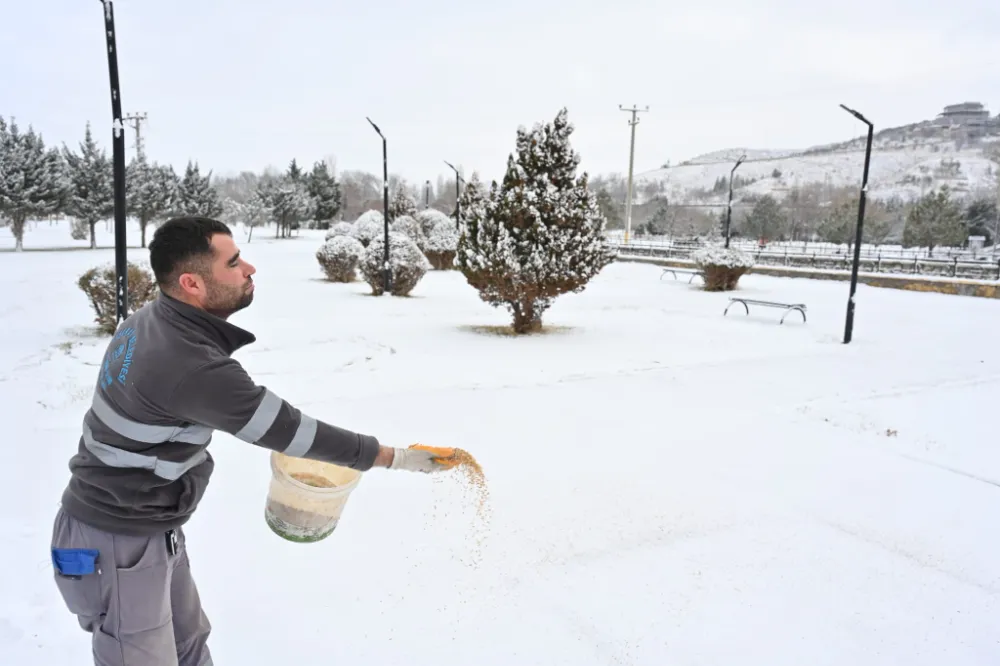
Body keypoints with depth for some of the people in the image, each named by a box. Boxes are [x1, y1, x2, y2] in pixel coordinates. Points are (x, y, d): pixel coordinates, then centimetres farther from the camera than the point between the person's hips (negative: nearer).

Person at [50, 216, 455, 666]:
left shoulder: (150, 319, -4)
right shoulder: (191, 367, -33)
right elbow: (286, 429, -28)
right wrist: (395, 456, -19)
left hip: (152, 526, 9)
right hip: (116, 543, -9)